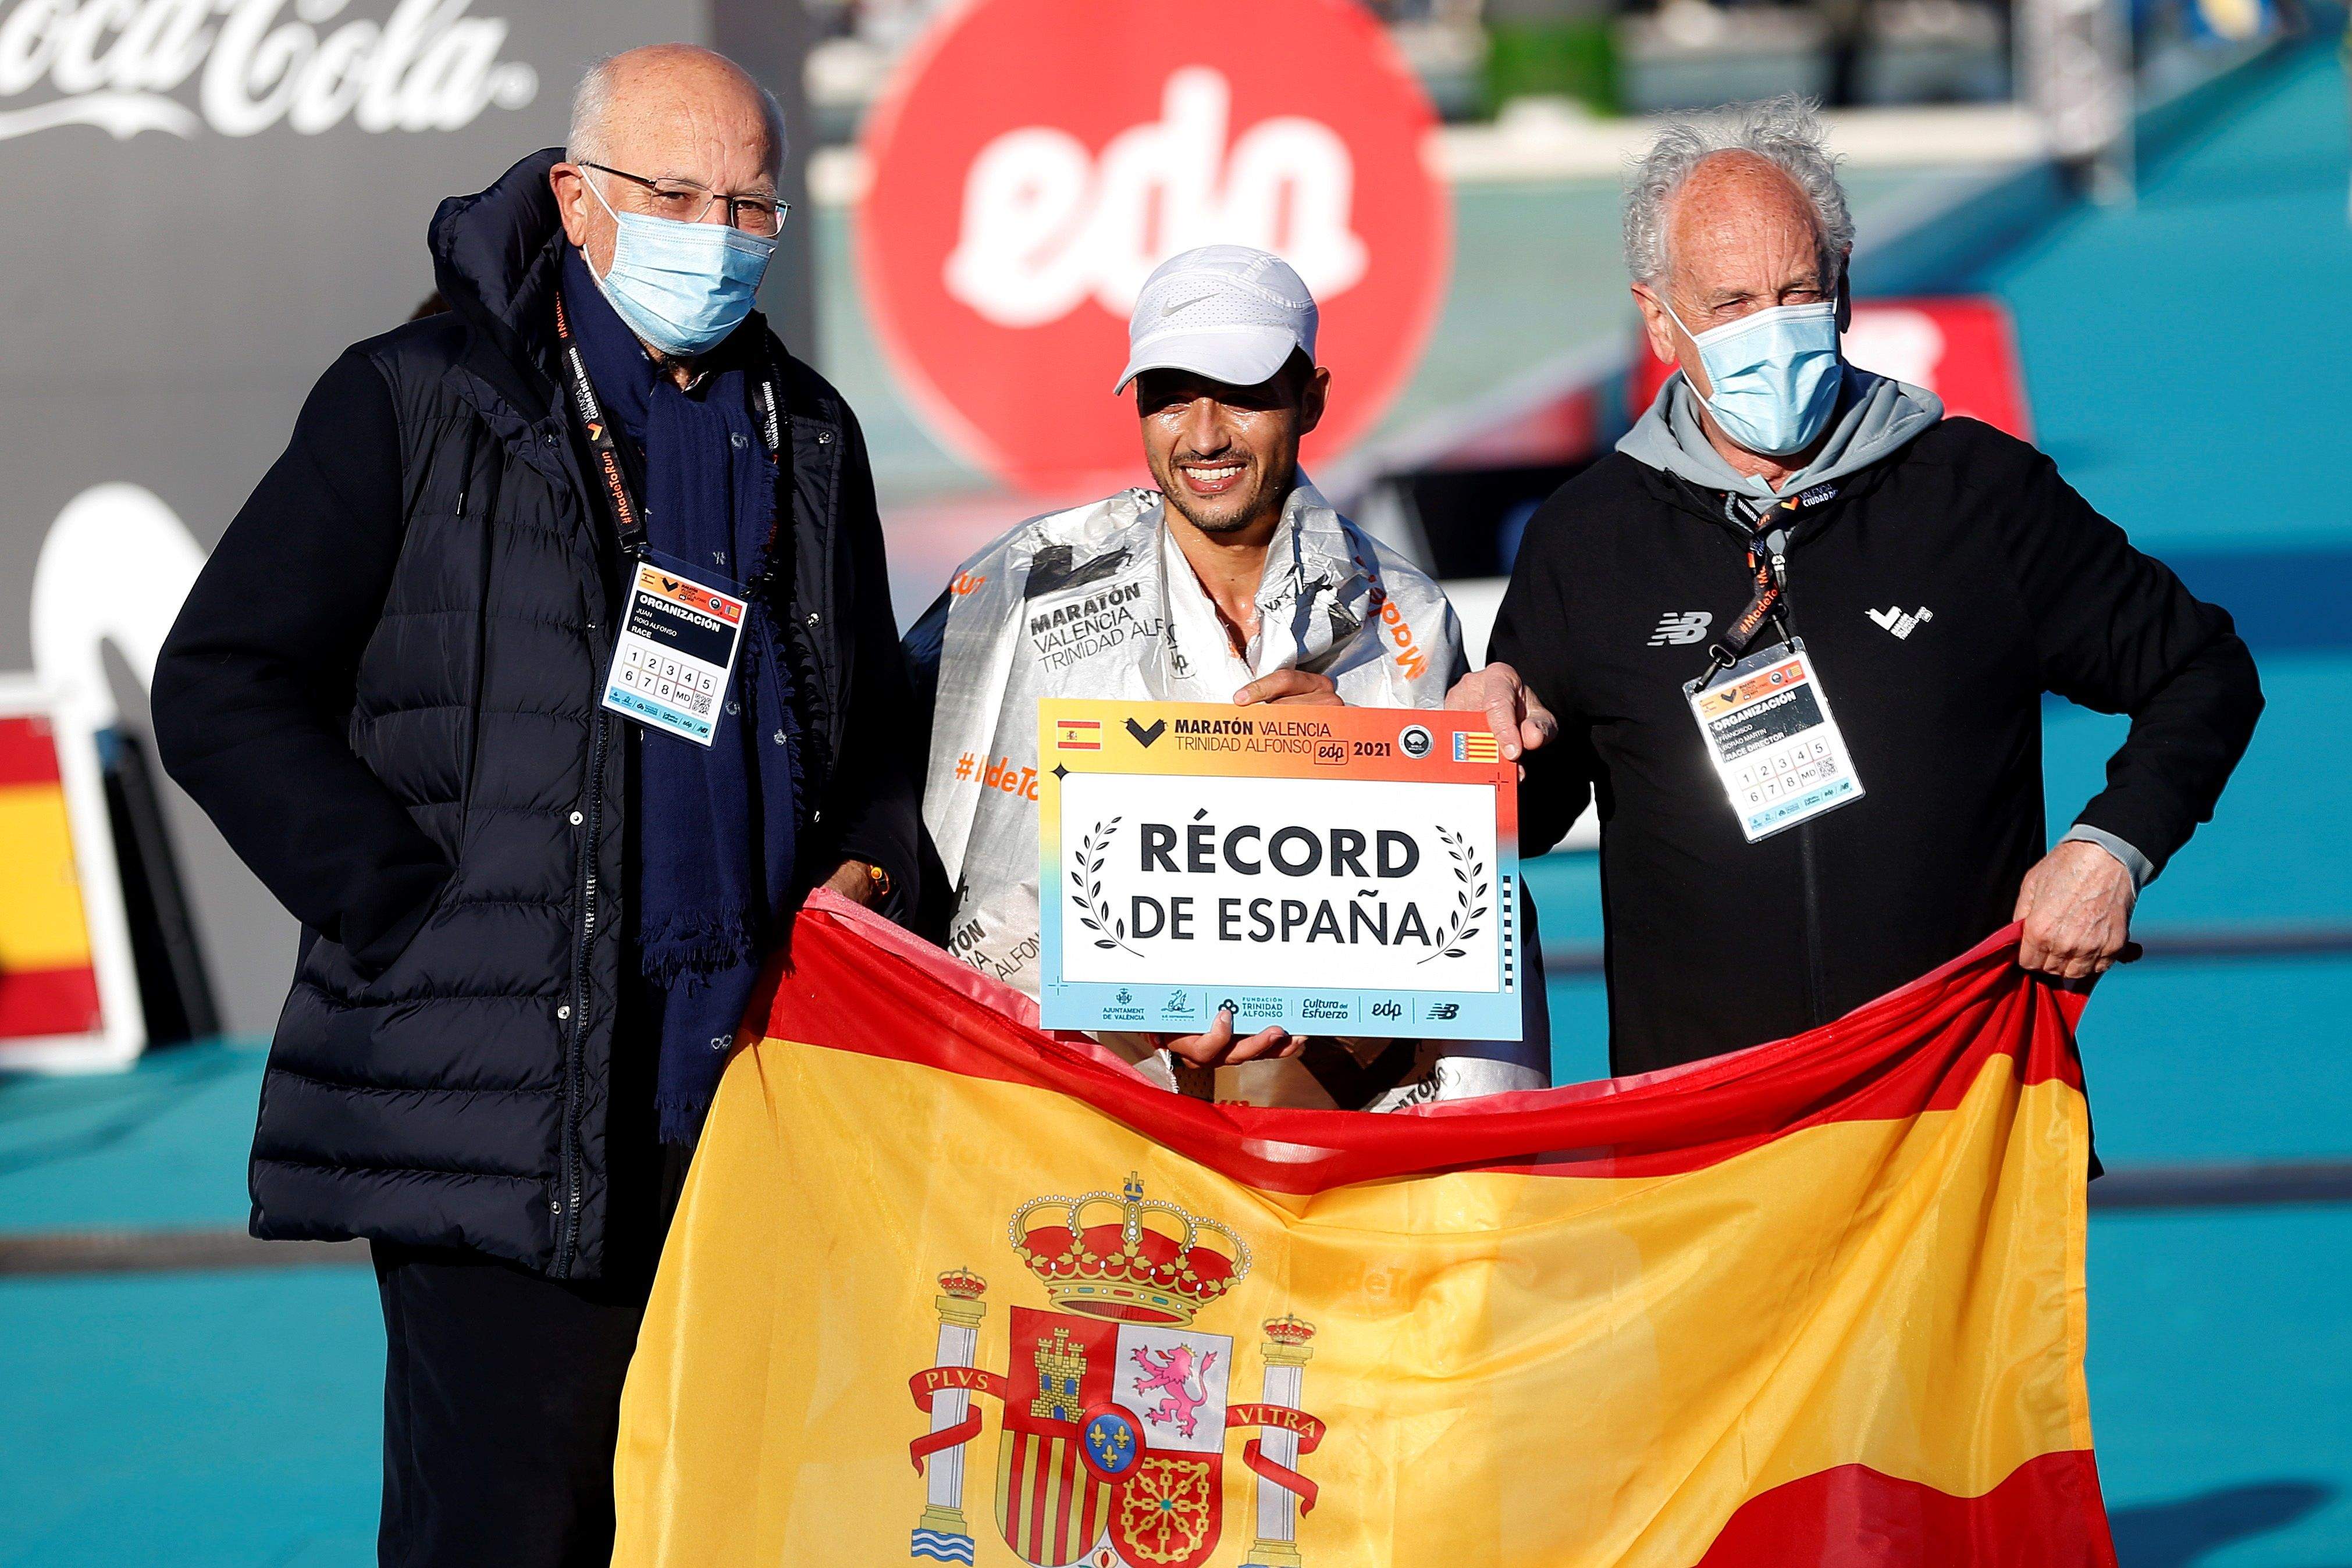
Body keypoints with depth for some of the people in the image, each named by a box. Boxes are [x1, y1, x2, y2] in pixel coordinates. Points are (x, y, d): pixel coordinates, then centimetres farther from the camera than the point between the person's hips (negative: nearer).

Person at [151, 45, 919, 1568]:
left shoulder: (808, 437, 17)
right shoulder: (417, 403, 0)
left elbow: (874, 720, 29)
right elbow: (223, 689, -2)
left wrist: (864, 872, 8)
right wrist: (413, 910, -9)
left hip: (759, 1089, 5)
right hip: (502, 1093, -5)